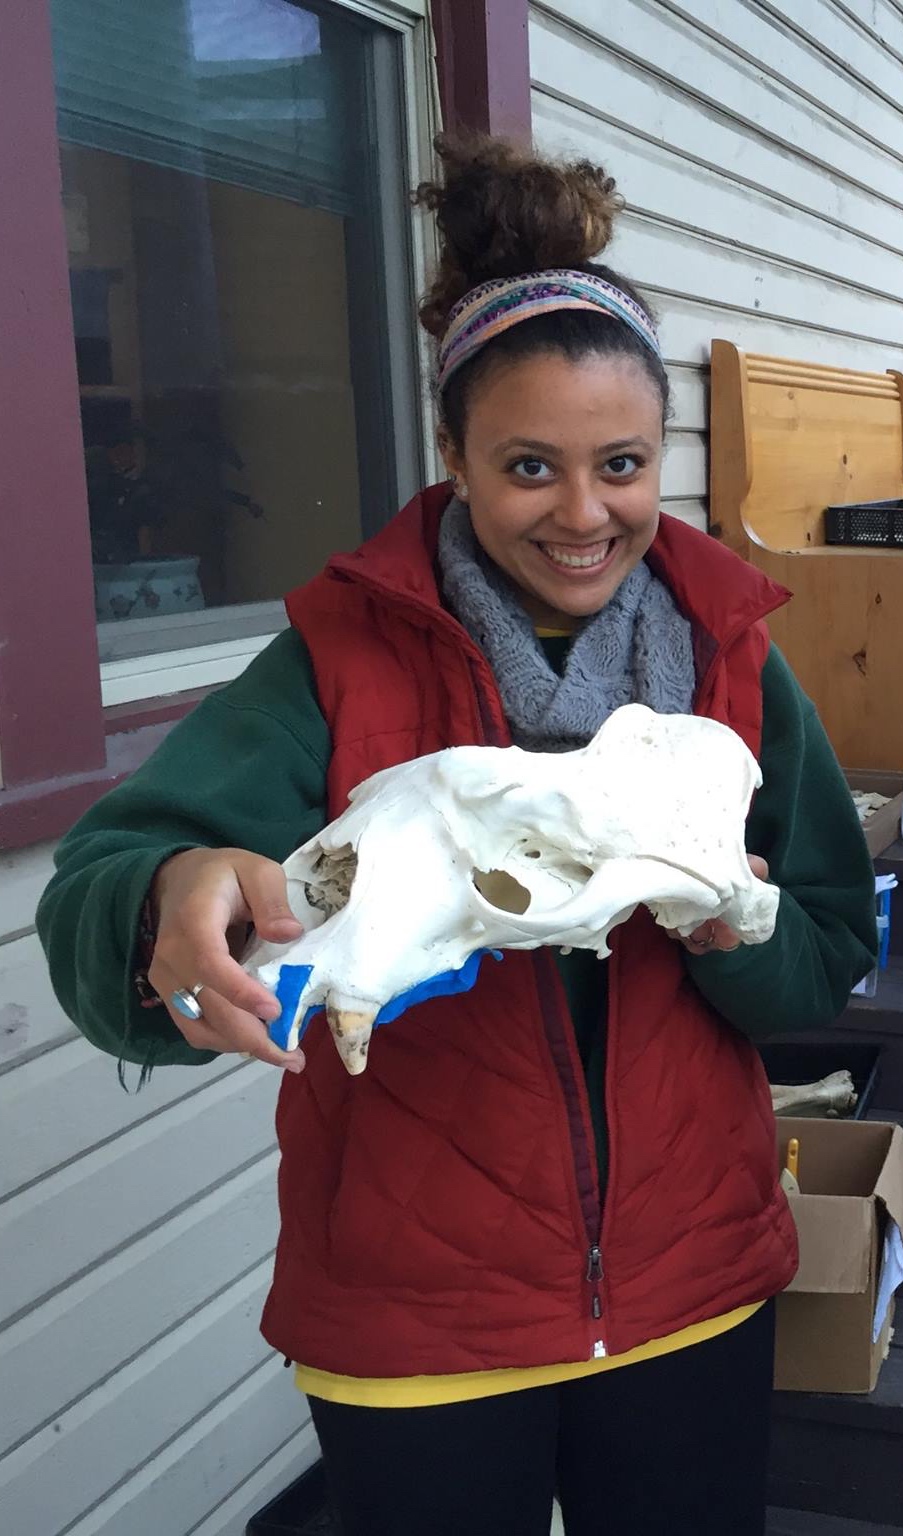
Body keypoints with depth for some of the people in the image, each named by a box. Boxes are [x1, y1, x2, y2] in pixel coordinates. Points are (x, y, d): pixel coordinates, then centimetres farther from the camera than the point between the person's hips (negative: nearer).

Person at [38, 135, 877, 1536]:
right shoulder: (346, 658, -12)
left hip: (693, 1300, 3)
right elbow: (92, 897, -22)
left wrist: (731, 919, -23)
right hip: (413, 1337, -2)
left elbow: (831, 965, -1)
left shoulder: (728, 654, -4)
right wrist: (174, 906, -45)